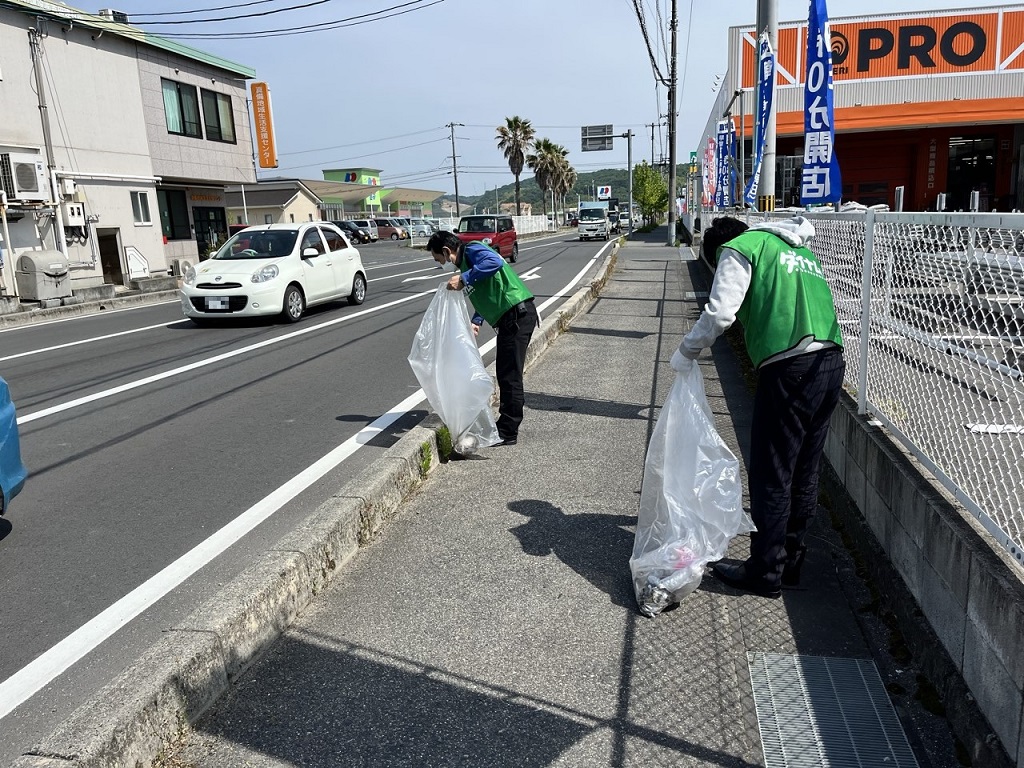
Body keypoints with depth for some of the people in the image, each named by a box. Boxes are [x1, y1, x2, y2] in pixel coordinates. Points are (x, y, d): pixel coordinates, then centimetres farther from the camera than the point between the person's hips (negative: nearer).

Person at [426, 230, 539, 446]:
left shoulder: (471, 249, -7)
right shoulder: (466, 263, 22)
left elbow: (494, 261, -28)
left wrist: (464, 279, -25)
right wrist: (476, 321, 16)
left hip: (517, 314, -11)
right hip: (509, 318, 11)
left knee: (510, 375, -5)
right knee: (505, 374, 16)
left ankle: (508, 433, 2)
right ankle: (506, 427, 25)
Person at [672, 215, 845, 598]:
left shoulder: (740, 247, 3)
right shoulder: (802, 250, 28)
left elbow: (720, 311, -10)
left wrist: (686, 352, 3)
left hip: (790, 368, -8)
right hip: (832, 364, 9)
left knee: (771, 476, 2)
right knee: (804, 475, 16)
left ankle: (765, 573, 12)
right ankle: (790, 562, 28)